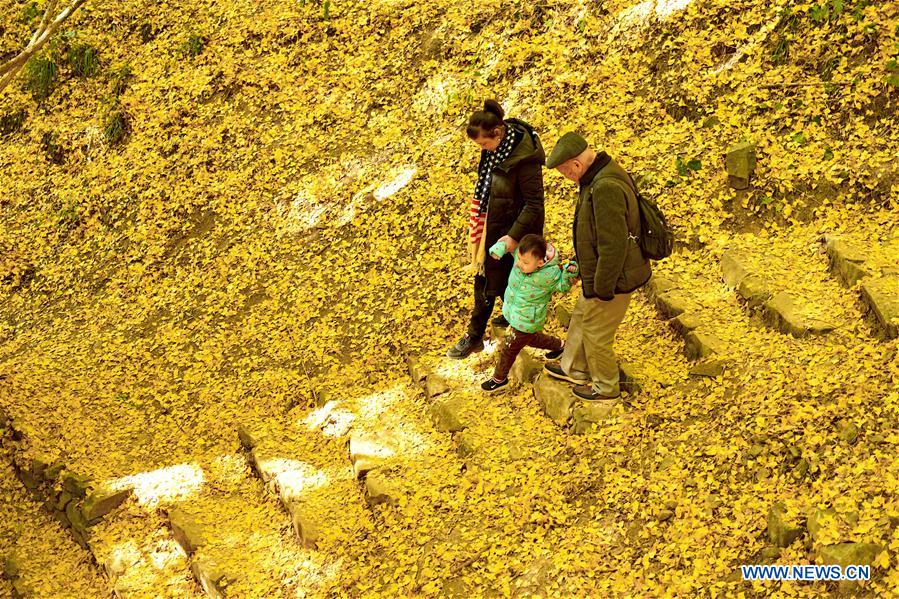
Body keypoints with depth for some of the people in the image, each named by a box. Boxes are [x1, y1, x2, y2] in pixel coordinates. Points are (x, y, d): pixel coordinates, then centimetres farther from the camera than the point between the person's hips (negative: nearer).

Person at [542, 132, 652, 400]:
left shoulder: (606, 188, -32)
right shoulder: (602, 175, 2)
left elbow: (613, 246, -31)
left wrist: (602, 289, -21)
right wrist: (582, 264, 21)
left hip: (611, 280, -10)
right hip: (596, 274, 10)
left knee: (596, 334, 11)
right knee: (580, 319, 27)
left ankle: (605, 387, 33)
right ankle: (573, 368, 49)